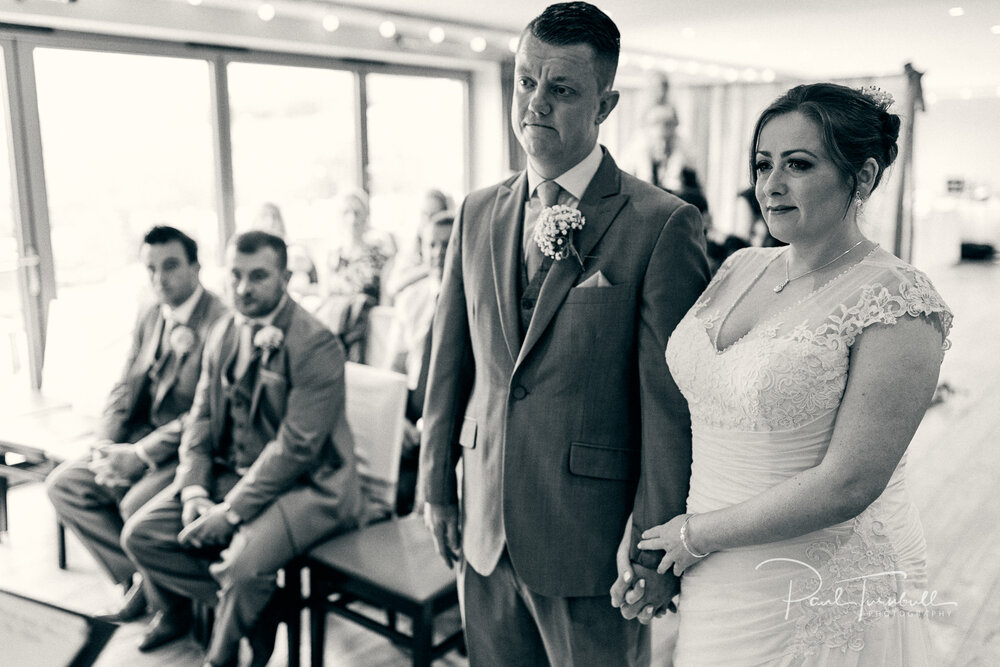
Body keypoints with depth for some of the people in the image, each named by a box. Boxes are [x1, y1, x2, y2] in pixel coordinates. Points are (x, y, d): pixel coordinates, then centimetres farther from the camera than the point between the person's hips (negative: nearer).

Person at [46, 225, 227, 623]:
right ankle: (137, 575, 4)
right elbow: (125, 391, 12)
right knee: (63, 484, -4)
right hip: (139, 443, 8)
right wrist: (106, 448, -6)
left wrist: (141, 453, -21)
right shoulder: (149, 320, 9)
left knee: (137, 503, -28)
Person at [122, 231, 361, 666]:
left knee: (245, 561, -30)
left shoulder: (317, 346, -19)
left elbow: (296, 447, -22)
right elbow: (201, 418, 8)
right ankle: (254, 609, 9)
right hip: (230, 472, 8)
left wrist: (231, 511, -21)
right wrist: (193, 490, -8)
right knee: (140, 534, -4)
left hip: (304, 484, -7)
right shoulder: (223, 334, 6)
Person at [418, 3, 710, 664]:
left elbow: (670, 404, -13)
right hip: (486, 535, 5)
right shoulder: (478, 213, 5)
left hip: (590, 544, -5)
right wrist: (436, 485, 12)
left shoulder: (663, 225, -12)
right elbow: (451, 359, 9)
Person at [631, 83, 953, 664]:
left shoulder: (897, 301, -17)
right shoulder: (740, 270, 2)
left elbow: (846, 485, -22)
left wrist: (698, 534, -13)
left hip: (827, 602, -5)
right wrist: (642, 538, 0)